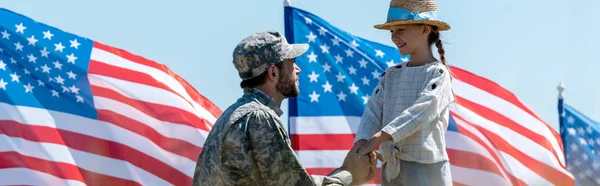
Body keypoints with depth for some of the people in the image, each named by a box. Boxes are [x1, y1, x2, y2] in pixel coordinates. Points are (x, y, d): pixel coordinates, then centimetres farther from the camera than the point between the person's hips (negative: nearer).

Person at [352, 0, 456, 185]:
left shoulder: (438, 73, -6)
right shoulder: (390, 74, 12)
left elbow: (420, 113, -21)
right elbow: (373, 113, 1)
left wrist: (377, 139, -31)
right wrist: (362, 142, -20)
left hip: (426, 170, -6)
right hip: (390, 170, 6)